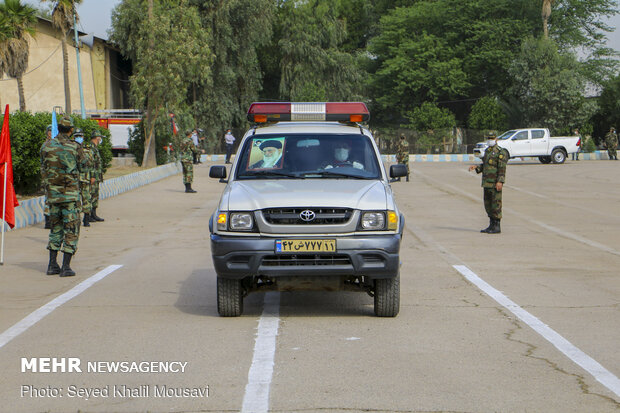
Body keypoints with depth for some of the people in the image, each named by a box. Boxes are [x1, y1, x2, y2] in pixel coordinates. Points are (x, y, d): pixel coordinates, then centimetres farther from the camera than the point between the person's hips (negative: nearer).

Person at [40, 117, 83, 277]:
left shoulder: (47, 146, 2)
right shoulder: (74, 147, -10)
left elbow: (45, 168, 10)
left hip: (52, 193, 4)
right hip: (70, 194, -4)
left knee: (56, 228, 16)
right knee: (71, 230, 2)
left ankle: (52, 265, 15)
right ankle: (66, 267, -2)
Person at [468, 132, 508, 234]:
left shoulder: (501, 152, -9)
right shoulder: (487, 151, 17)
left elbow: (502, 168, -15)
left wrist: (500, 181, -23)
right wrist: (476, 167, 6)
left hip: (495, 183, -9)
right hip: (487, 182, 9)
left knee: (496, 204, -6)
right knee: (488, 204, 11)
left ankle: (497, 227, -3)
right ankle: (491, 225, 18)